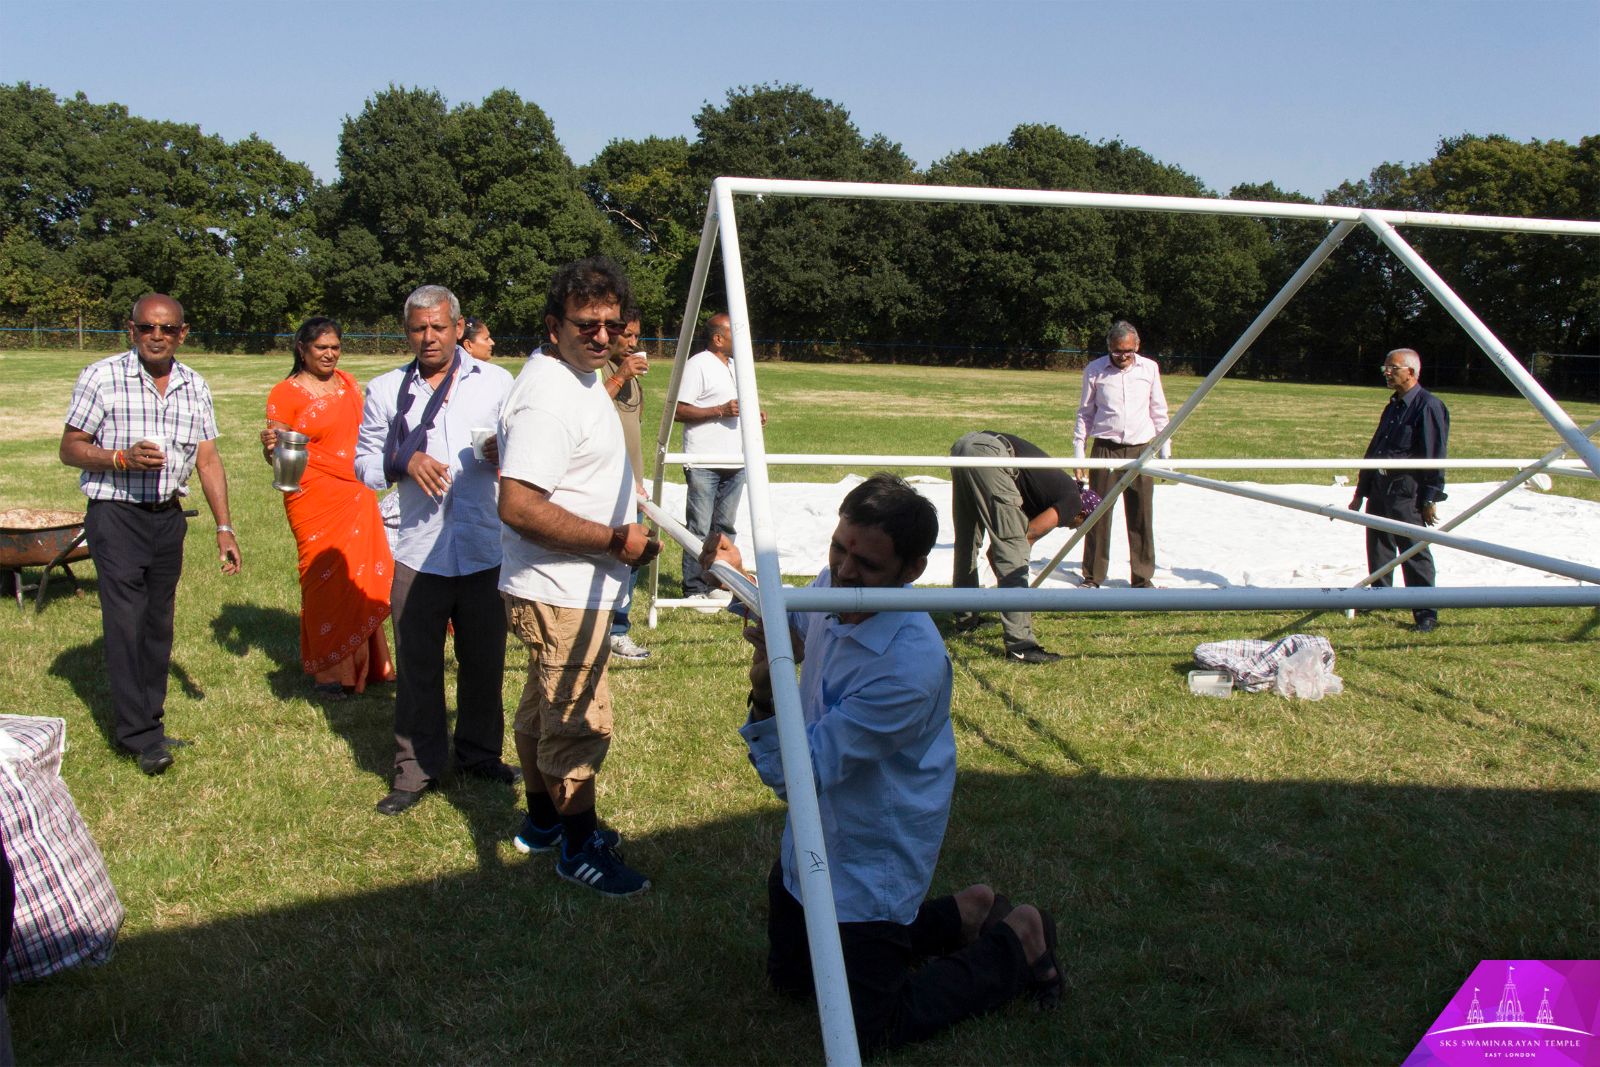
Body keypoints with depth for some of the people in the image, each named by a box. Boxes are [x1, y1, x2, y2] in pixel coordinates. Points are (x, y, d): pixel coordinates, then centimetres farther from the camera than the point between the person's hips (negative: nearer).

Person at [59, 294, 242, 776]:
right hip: (116, 517, -4)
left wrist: (224, 527, 6)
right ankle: (140, 735, -3)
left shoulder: (195, 387, 7)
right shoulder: (101, 378, -6)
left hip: (168, 517, 5)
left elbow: (208, 460, 9)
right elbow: (70, 449, -3)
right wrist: (123, 458, -21)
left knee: (159, 623, 10)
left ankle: (149, 722, 22)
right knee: (126, 622, -7)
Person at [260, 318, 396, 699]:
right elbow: (275, 454, -6)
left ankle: (366, 664, 19)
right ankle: (326, 671, 8)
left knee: (363, 578, 5)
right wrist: (271, 447, -28)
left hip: (358, 497, 5)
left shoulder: (348, 384, 13)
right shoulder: (285, 393, -4)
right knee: (325, 579, -4)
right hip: (315, 500, -5)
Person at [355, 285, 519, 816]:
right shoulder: (385, 390, 7)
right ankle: (418, 766, 20)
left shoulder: (495, 381, 7)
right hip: (418, 551, 0)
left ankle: (479, 753, 29)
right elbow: (364, 462, 8)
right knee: (417, 665, 6)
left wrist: (505, 454, -13)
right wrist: (402, 461, -13)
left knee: (484, 661, 11)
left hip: (486, 548, 0)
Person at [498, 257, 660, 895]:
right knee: (580, 723, 1)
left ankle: (542, 822, 39)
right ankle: (579, 850, 17)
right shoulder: (548, 397, -24)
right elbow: (518, 507, -31)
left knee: (544, 708, 22)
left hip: (569, 588, 11)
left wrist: (623, 490, 18)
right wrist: (618, 539, -25)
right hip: (560, 595, -11)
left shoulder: (581, 376, 10)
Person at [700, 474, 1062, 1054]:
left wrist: (766, 696, -47)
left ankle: (1017, 943, 20)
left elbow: (798, 772, -32)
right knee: (790, 976, 25)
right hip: (810, 841, 8)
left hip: (872, 862, -8)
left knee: (865, 1033, 4)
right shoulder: (831, 585, -13)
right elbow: (792, 625, 15)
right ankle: (962, 915, 32)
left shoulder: (911, 665, -36)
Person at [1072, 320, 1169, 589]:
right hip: (1105, 449, -1)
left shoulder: (1149, 368, 7)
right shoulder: (1094, 370, 3)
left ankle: (1143, 577, 13)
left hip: (1140, 450, 1)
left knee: (1141, 516, 3)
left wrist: (1165, 451, 11)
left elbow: (1159, 413, 13)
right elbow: (1085, 413, 10)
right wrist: (1078, 451, 6)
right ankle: (1092, 577, 9)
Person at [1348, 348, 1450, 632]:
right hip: (1380, 488, 9)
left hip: (1407, 492, -9)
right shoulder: (1394, 405, 17)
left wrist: (1430, 498, -16)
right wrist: (1361, 492, 22)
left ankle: (1426, 615, 0)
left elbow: (1435, 456, -13)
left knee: (1415, 553, -6)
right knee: (1378, 549, 14)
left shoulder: (1429, 406, -10)